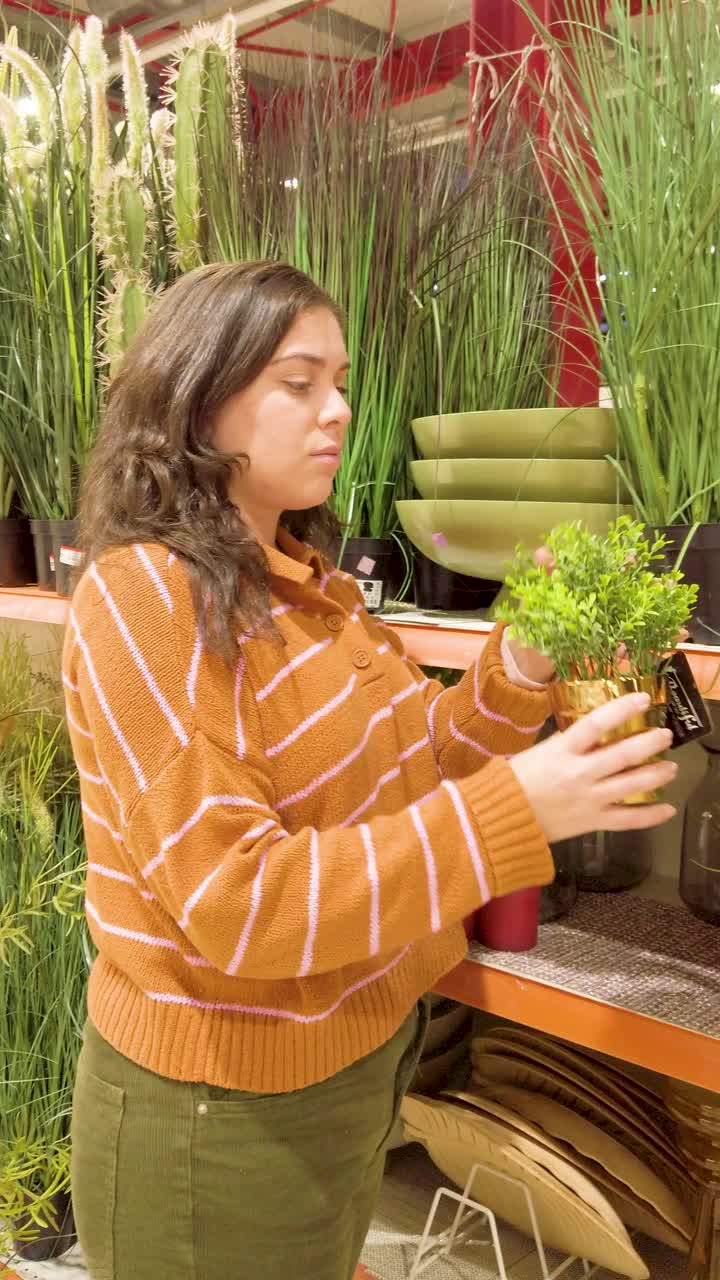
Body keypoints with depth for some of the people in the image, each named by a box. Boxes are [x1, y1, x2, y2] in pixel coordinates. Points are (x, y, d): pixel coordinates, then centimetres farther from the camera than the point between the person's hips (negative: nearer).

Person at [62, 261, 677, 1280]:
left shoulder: (305, 581, 3)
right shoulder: (141, 595, -21)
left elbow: (401, 766, 7)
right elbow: (235, 906, -26)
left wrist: (518, 673, -11)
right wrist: (515, 813, -32)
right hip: (230, 1113, -7)